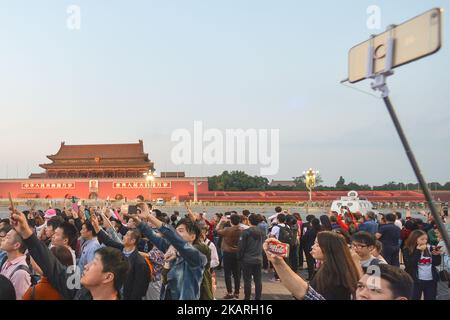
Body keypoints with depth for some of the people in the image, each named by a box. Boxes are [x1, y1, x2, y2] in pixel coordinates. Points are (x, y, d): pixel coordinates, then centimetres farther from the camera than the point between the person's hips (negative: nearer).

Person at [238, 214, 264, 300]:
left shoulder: (245, 232, -14)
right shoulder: (261, 232, 3)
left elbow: (241, 247, -10)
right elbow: (263, 245, 11)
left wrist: (240, 257, 0)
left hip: (247, 260, -5)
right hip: (258, 259, 5)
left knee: (247, 280, 3)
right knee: (258, 280, 10)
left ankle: (247, 298, 8)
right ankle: (258, 297, 16)